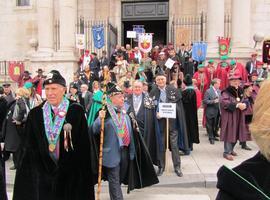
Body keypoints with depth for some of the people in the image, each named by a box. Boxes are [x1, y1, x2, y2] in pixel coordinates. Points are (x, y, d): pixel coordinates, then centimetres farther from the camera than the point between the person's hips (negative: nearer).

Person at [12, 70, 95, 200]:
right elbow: (29, 147, 7)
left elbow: (84, 145, -5)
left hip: (71, 175, -2)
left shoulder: (76, 111, -5)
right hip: (42, 175, 2)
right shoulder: (35, 114, 3)